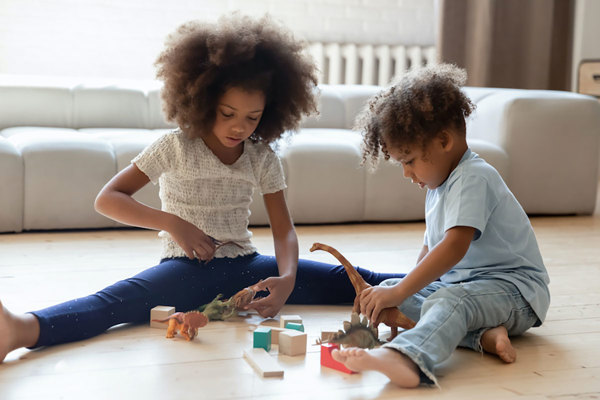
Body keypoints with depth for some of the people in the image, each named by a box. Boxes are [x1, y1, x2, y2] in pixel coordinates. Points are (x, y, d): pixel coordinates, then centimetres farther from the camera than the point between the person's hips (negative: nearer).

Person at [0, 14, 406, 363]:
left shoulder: (263, 157, 4)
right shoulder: (175, 147, -6)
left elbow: (283, 229, 1)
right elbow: (108, 199, -9)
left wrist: (287, 279, -20)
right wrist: (173, 223, -23)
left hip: (245, 265, 5)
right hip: (188, 267, -5)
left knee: (343, 280, -10)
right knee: (118, 300, -37)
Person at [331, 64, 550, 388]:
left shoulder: (473, 178, -18)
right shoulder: (439, 185, 16)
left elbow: (455, 246, -30)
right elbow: (431, 248, 22)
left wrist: (399, 293, -30)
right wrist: (400, 289, 8)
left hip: (513, 288, -10)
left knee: (448, 301, -39)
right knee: (388, 287, -2)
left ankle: (404, 359, -71)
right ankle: (482, 333, -19)